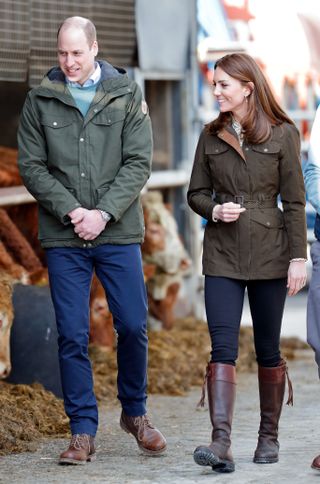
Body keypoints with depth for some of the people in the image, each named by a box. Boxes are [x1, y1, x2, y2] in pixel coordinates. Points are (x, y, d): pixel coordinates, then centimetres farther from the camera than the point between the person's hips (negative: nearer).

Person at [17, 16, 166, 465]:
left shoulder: (127, 95, 3)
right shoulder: (40, 101, 4)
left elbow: (138, 163, -1)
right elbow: (31, 166, 1)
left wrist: (103, 214, -12)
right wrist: (71, 211, -12)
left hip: (119, 234, 0)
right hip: (63, 240, 0)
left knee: (133, 326, 2)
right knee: (72, 335, 0)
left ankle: (135, 412, 24)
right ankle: (83, 432, 7)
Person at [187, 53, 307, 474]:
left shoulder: (282, 134, -2)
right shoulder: (211, 136, 7)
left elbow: (294, 201, -2)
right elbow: (196, 192, 12)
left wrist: (298, 256, -7)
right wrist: (215, 210, -9)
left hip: (268, 253, -2)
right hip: (222, 253, 2)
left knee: (267, 348, 7)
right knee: (223, 347, -10)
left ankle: (269, 437, 22)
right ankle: (221, 443, -18)